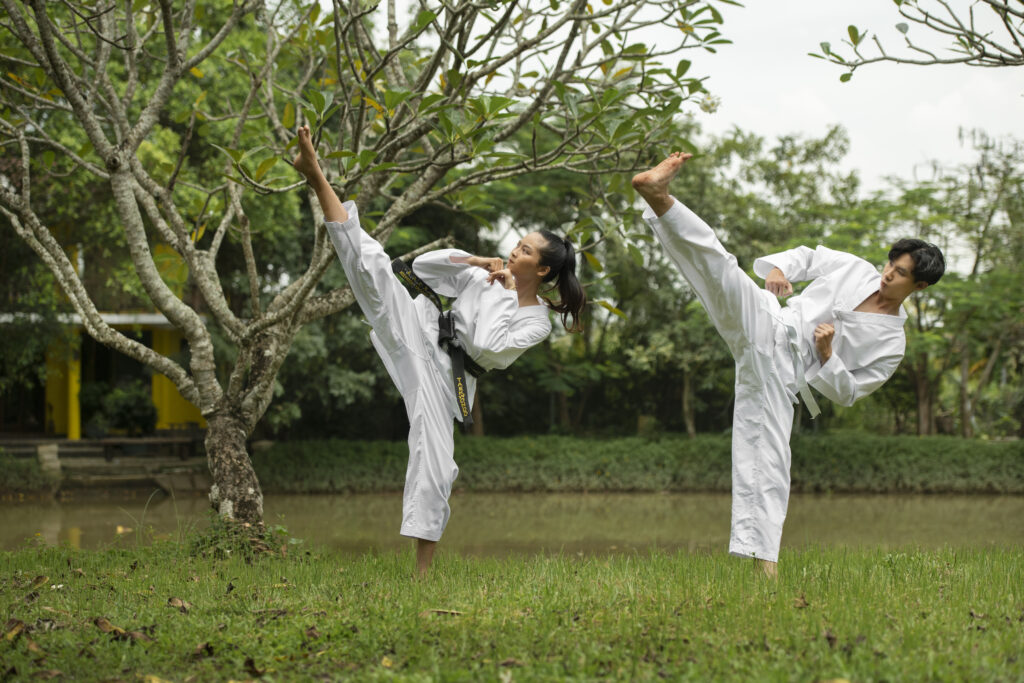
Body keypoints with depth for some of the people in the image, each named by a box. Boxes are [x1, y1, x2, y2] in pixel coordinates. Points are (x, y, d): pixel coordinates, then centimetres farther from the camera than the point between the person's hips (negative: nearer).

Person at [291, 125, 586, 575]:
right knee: (373, 267, -17)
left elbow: (487, 348, -19)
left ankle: (424, 568, 1)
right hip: (419, 332, 2)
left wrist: (505, 296, -12)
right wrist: (473, 259, 1)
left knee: (434, 459, -9)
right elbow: (422, 266, 11)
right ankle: (316, 177, -23)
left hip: (442, 374, -2)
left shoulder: (537, 323, -3)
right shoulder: (483, 276, 7)